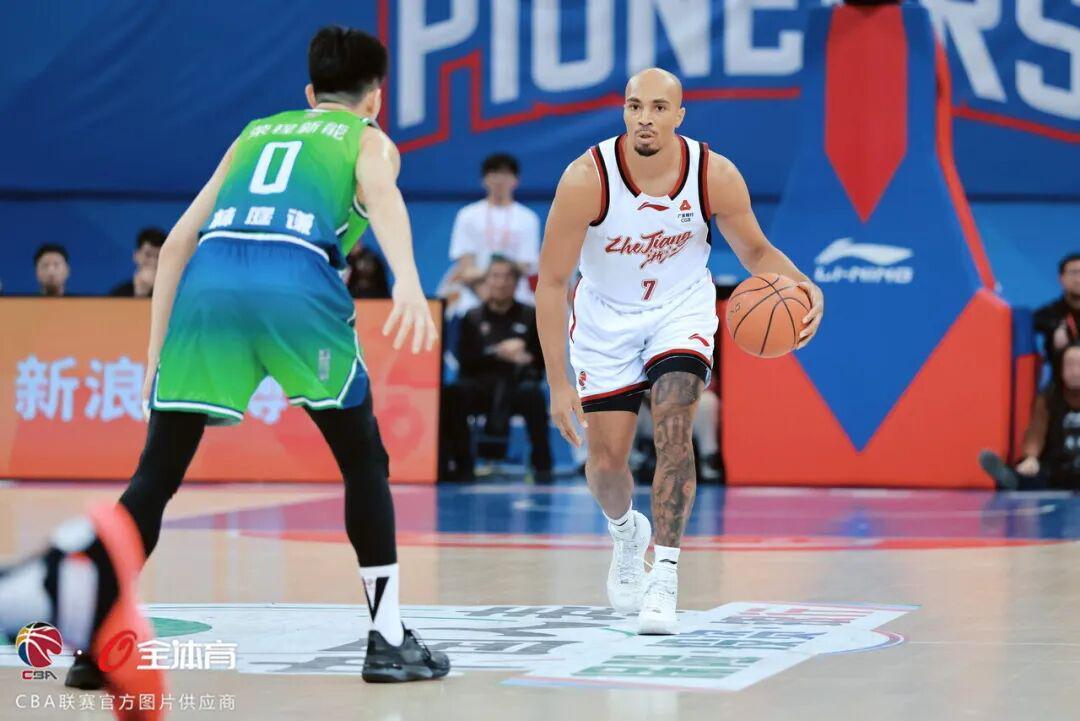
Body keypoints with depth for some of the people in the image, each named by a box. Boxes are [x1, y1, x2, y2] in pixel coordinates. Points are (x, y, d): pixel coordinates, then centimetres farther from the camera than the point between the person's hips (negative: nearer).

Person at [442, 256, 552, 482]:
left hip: (518, 384, -1)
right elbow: (464, 359, 0)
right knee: (454, 393, -32)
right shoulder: (473, 318, 15)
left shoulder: (530, 316, 15)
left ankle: (542, 464, -28)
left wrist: (529, 358, -12)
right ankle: (462, 465, -24)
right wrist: (498, 354, -12)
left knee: (532, 394, -37)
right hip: (481, 385, 1)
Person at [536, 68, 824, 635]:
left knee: (673, 427, -21)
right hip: (605, 317, 0)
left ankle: (664, 577, -14)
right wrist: (558, 384, -24)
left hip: (682, 309, 0)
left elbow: (755, 251, -3)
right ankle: (626, 530, 39)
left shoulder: (715, 176, -21)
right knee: (606, 460, 4)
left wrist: (802, 286, -24)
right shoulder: (587, 179, -27)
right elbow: (551, 282, -20)